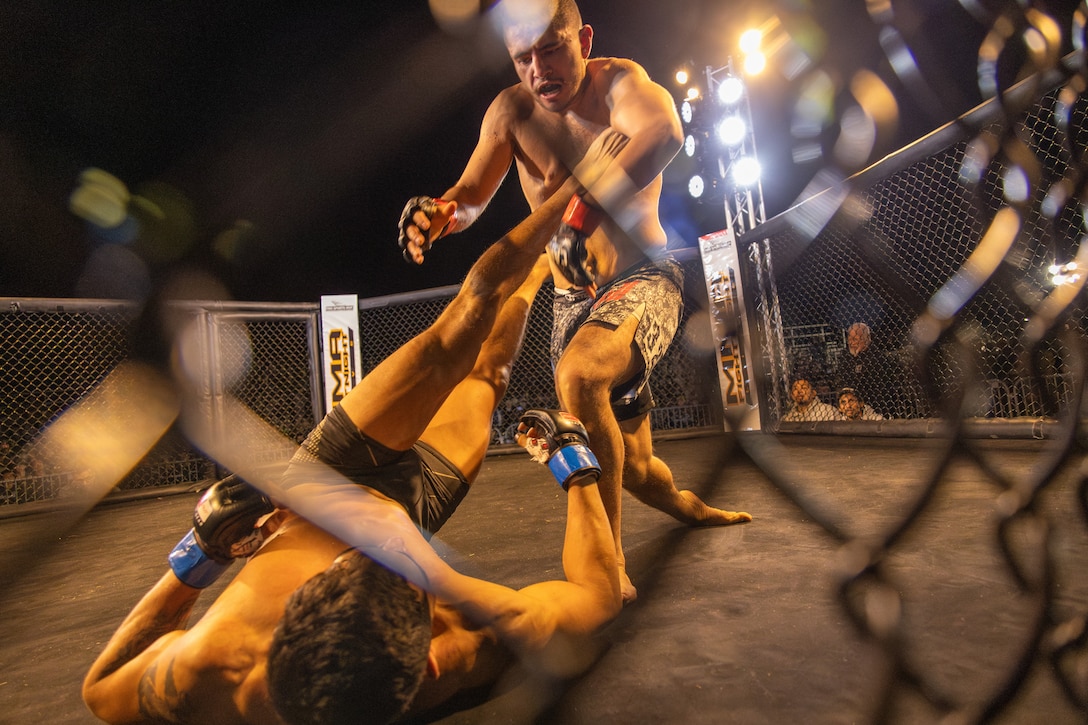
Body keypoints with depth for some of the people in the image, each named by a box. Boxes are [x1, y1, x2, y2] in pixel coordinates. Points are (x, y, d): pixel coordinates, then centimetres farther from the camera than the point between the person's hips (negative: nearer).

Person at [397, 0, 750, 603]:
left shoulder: (618, 80, -10)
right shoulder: (511, 110, 2)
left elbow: (663, 133, -33)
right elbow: (471, 195, -6)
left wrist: (584, 214, -43)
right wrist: (439, 213, -28)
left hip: (644, 279, -4)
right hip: (572, 299, 5)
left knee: (578, 374, -36)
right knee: (633, 466, 9)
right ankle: (691, 511, 44)